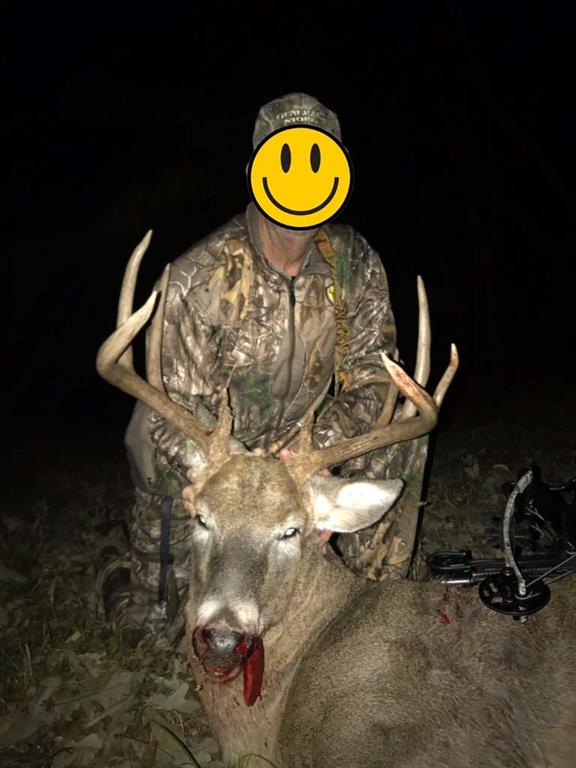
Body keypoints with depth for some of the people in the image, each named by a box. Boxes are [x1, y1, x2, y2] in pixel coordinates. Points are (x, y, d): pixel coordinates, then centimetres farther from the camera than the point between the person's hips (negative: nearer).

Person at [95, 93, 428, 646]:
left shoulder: (356, 265, -15)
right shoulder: (199, 278, -27)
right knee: (156, 620, 5)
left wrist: (315, 448, -29)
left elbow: (370, 378, -11)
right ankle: (118, 547, 39)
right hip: (190, 468, -3)